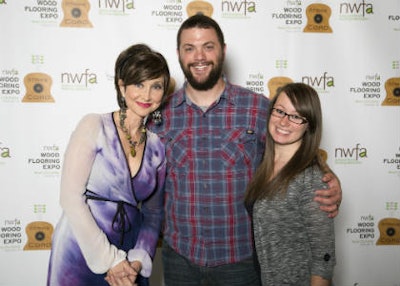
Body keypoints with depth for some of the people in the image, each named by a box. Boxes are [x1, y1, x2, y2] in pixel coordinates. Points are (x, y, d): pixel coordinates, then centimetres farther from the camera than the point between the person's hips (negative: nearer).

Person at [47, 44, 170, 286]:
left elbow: (153, 213, 7)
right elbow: (71, 197, -14)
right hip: (79, 256, -3)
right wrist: (109, 260, -14)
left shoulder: (157, 146, 3)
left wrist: (139, 261, -8)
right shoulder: (94, 127, -9)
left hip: (127, 262, 4)